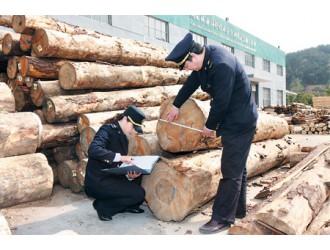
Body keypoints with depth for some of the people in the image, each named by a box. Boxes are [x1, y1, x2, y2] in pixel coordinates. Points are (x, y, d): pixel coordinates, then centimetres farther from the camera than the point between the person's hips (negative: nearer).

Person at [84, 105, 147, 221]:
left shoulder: (123, 136, 11)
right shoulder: (107, 130, -13)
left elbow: (120, 165, 11)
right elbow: (93, 150, -31)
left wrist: (129, 175, -8)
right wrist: (119, 157, -34)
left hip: (111, 177, 8)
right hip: (97, 182, -8)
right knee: (139, 193, -13)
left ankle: (126, 205, 11)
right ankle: (103, 206, -1)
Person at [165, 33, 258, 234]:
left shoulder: (222, 66, -29)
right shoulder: (206, 55, 0)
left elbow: (220, 102, -24)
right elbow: (191, 82, 13)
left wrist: (210, 126, -8)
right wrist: (176, 105, 23)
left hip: (239, 123, -9)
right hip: (233, 120, 9)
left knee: (231, 172, -3)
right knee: (238, 168, 17)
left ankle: (222, 219, 9)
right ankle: (238, 210, 32)